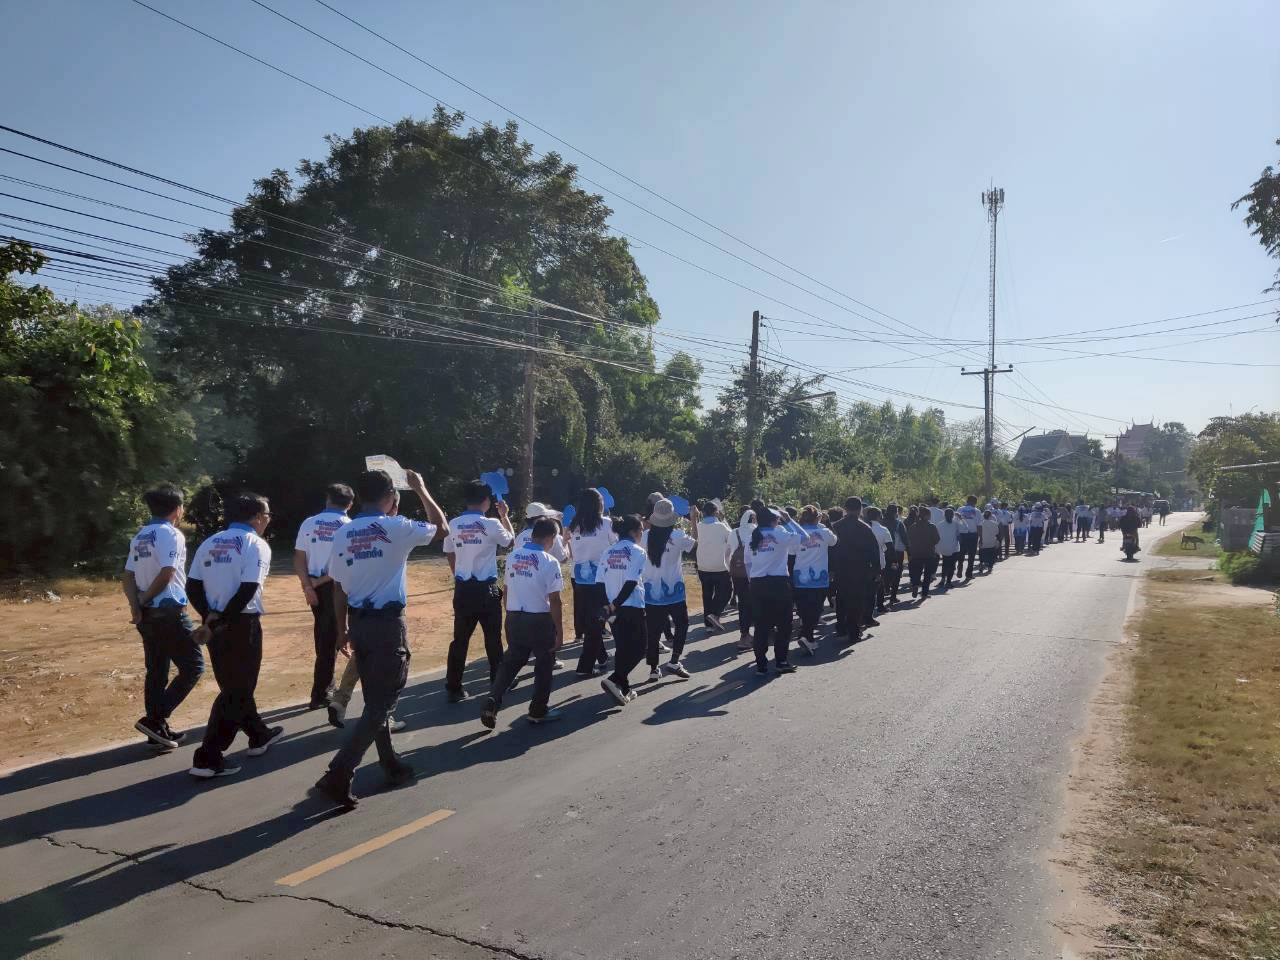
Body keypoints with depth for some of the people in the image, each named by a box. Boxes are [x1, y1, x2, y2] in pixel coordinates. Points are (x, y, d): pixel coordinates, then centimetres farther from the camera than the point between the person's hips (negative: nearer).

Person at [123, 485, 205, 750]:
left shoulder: (139, 537, 15)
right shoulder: (171, 534, -11)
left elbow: (127, 576, 8)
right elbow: (166, 574, -20)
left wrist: (136, 606, -4)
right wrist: (145, 599, -5)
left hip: (148, 614, 9)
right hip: (169, 611, -9)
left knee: (156, 671, 14)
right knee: (193, 666, 0)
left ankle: (158, 729, 20)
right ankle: (154, 719, -7)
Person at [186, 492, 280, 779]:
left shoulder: (210, 543, 13)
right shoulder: (256, 545, -8)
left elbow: (193, 587, 5)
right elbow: (247, 590, -19)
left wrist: (209, 616, -1)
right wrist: (221, 619, -13)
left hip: (215, 625, 8)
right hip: (242, 624, -8)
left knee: (234, 684, 20)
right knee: (236, 691, 1)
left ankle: (259, 735, 37)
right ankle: (208, 758, 0)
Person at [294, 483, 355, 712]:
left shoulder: (309, 523, 4)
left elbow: (299, 559, -3)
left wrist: (308, 585, -7)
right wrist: (322, 581, -9)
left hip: (314, 586, 4)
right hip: (337, 586, -4)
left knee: (322, 637, 18)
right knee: (330, 640, 3)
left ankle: (326, 685, 30)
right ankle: (319, 694, 6)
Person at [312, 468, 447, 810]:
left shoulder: (344, 534, 5)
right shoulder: (397, 528, -10)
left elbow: (339, 587, 8)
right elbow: (441, 526, 7)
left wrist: (343, 629, 18)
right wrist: (420, 488, 16)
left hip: (358, 623, 7)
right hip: (388, 624, -6)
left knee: (375, 700, 18)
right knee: (382, 703, -1)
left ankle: (391, 766, 31)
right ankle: (337, 777, -8)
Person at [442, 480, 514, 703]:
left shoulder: (454, 524, 0)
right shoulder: (491, 524, -11)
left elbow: (450, 555, 9)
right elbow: (511, 540, 7)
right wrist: (504, 516, 17)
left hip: (462, 589, 3)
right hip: (486, 589, -3)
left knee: (460, 639, 9)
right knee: (493, 637, 10)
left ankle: (453, 688, 10)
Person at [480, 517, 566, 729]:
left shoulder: (513, 557, 4)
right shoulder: (549, 562, -14)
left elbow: (507, 590, 10)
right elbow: (554, 600, -14)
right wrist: (560, 631, -7)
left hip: (514, 617, 5)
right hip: (539, 620, -5)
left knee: (510, 661, 17)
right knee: (544, 664, 13)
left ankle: (492, 703, 3)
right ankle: (538, 711, 21)